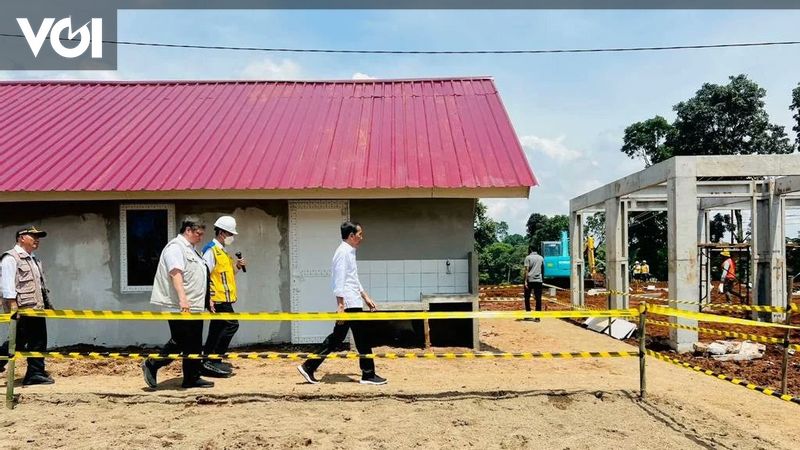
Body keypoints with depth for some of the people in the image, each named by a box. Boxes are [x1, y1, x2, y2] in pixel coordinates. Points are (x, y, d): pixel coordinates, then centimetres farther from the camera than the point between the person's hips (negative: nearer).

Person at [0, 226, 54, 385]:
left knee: (39, 341, 8)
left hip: (37, 308, 9)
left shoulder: (34, 260, 21)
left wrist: (47, 305, 19)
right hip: (23, 309, -9)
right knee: (18, 341, -2)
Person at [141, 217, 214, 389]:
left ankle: (192, 378, 16)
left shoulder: (190, 249, 21)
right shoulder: (175, 247, -10)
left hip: (193, 306, 10)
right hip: (179, 307, -10)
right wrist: (182, 299, -33)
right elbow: (176, 273, -23)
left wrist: (206, 301, 28)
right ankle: (151, 365, 11)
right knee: (180, 343, -6)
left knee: (194, 344, 10)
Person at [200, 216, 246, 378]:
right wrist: (208, 298, -22)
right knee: (232, 324, -13)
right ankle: (214, 361, -9)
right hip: (218, 299, -10)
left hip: (223, 298, 10)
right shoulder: (211, 250, -11)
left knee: (216, 330, 12)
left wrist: (237, 266, 8)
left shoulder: (222, 251, 19)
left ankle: (208, 362, 19)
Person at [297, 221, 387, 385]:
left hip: (353, 303, 10)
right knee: (363, 339, -1)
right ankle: (369, 375, 9)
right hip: (350, 304, -10)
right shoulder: (343, 252, -13)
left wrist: (366, 297, 25)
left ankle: (309, 367, 13)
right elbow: (339, 280, -18)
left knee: (337, 337, 11)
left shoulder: (349, 252, 18)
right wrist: (341, 304, -21)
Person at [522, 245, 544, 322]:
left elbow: (526, 270, -8)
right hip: (539, 280, 3)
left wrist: (526, 281, -10)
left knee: (527, 298, 10)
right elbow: (543, 270, 15)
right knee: (538, 298, 2)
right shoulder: (541, 258, 11)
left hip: (530, 280, -3)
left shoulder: (528, 257, -2)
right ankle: (537, 317, -1)